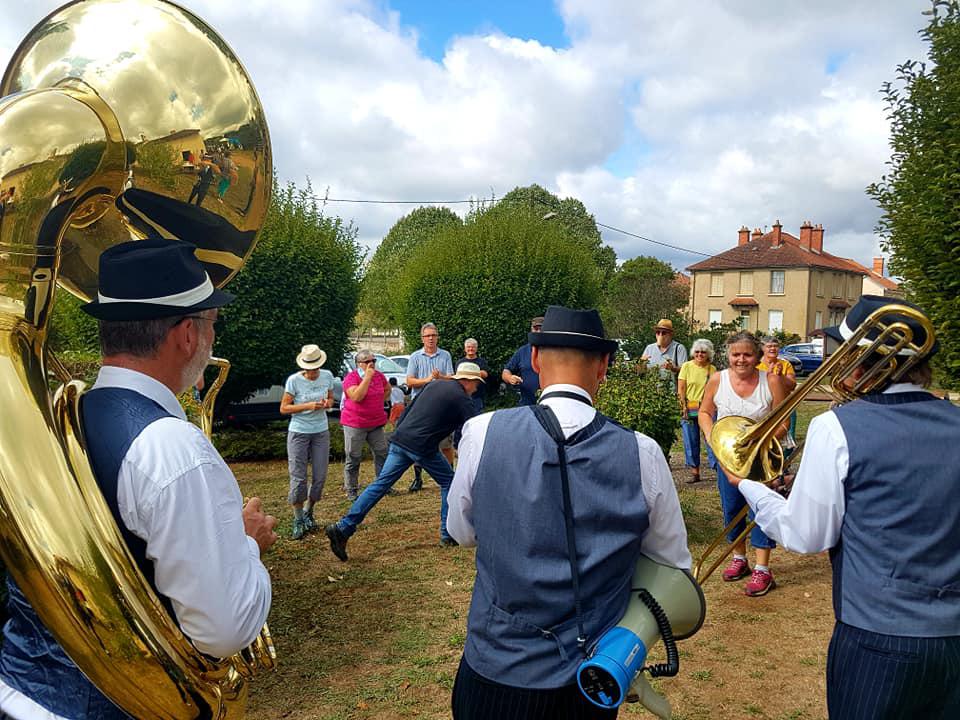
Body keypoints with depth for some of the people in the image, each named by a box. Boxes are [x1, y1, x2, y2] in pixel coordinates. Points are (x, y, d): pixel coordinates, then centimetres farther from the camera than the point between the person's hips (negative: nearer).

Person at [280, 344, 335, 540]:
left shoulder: (327, 376, -3)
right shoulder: (294, 380, -14)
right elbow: (283, 408, -9)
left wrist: (327, 403, -12)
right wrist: (308, 406, -22)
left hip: (321, 432, 4)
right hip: (298, 433, -3)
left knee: (320, 477, 5)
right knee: (298, 478, -3)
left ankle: (308, 512, 27)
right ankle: (298, 520, 12)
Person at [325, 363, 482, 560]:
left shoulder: (434, 385, 19)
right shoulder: (462, 400, 0)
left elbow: (408, 410, 21)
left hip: (399, 441, 6)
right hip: (423, 448, -6)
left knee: (380, 484, 5)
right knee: (448, 482, 14)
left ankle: (343, 527, -1)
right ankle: (448, 535, 18)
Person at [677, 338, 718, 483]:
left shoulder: (712, 369, 6)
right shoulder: (687, 366, 2)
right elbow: (681, 389, 0)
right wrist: (684, 407, -7)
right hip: (689, 409, 0)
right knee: (691, 441, 3)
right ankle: (694, 472, 12)